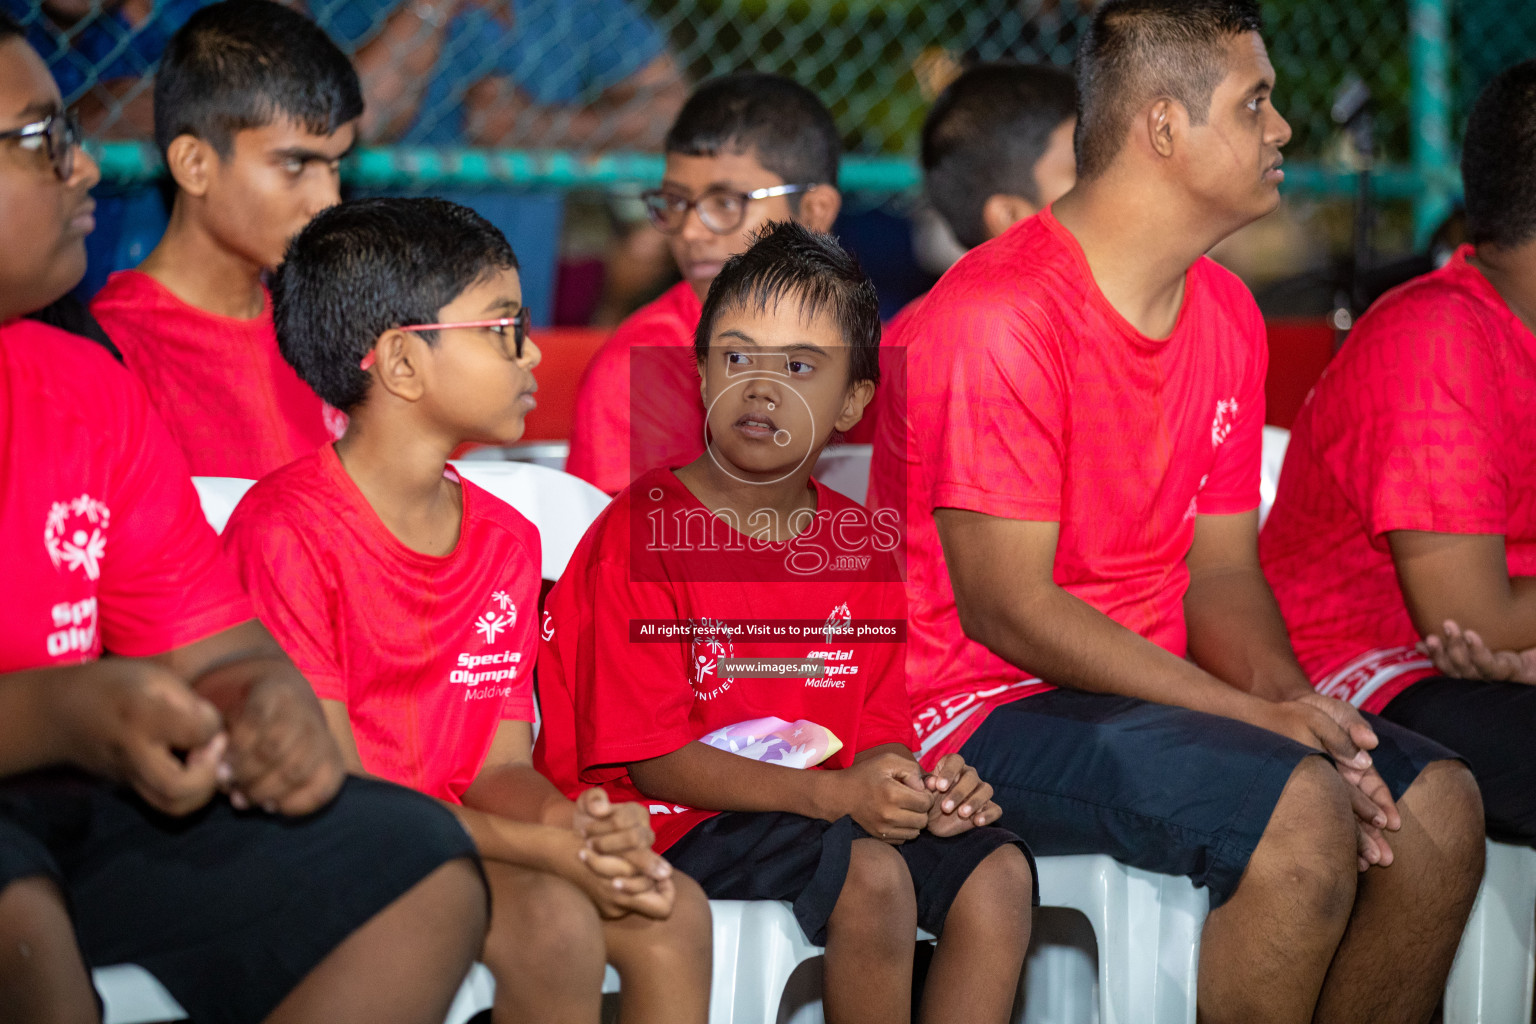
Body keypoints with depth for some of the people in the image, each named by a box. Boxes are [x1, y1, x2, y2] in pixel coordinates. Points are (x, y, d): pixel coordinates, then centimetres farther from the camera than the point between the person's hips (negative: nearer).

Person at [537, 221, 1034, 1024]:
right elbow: (648, 757, -16)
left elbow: (876, 734, 11)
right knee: (872, 873, -29)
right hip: (672, 827, -6)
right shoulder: (640, 532, -10)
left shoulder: (860, 545, 10)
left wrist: (915, 789, -16)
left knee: (996, 869, -13)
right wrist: (833, 794, -26)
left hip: (820, 806, 6)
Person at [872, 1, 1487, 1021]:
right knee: (1300, 812, -28)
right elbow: (1006, 608, -21)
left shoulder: (1226, 314, 9)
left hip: (1153, 694, 8)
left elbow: (1222, 574, 10)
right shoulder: (1001, 314, -18)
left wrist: (1297, 708, -12)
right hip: (991, 708, -8)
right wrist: (1260, 717, -22)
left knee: (1437, 803, -7)